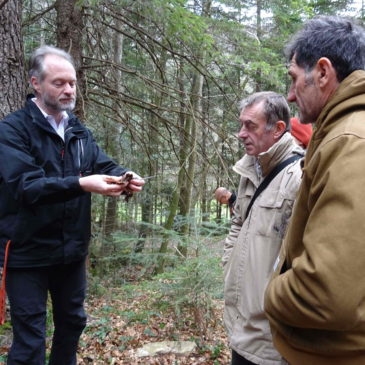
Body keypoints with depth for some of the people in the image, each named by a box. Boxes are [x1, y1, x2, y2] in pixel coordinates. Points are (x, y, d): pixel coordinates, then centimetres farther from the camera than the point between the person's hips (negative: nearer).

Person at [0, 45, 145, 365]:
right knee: (29, 339, 4)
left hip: (72, 250, 6)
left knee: (72, 323, 22)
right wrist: (80, 184, -38)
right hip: (28, 253, -6)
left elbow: (105, 165, -2)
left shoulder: (79, 131, 8)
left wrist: (125, 178, -25)